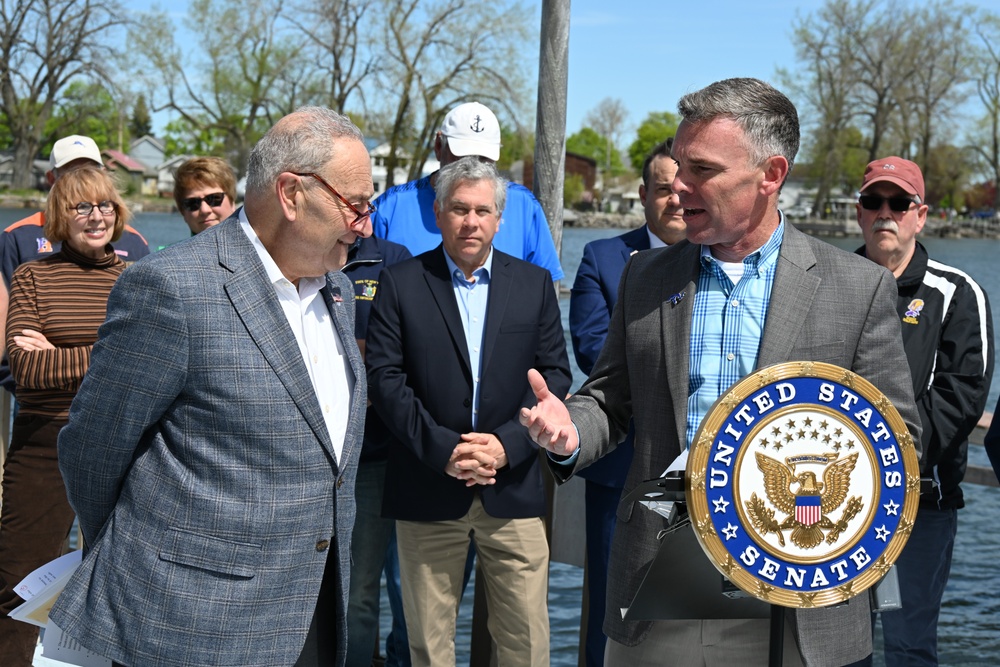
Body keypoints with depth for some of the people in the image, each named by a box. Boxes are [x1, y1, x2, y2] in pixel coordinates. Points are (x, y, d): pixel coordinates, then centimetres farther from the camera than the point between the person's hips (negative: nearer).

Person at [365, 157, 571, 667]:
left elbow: (554, 375, 4)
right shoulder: (400, 284, 3)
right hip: (427, 490, -1)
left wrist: (507, 444, -10)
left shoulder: (534, 284, 9)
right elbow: (384, 378, -4)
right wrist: (442, 448, -13)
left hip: (513, 487, 1)